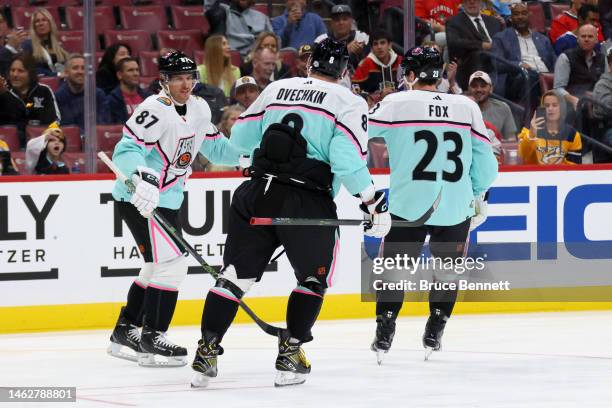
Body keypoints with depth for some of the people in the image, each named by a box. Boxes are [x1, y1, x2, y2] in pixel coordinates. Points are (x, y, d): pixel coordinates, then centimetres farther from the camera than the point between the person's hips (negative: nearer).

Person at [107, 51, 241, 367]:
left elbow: (214, 147, 18)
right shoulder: (155, 110, -21)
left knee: (158, 267, 18)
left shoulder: (198, 109, 7)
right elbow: (126, 149, -28)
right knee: (171, 264, -14)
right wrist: (142, 177, -45)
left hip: (167, 198, 10)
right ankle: (152, 341, -7)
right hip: (140, 199, -10)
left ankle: (125, 331, 30)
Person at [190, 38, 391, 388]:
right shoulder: (349, 102, 1)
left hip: (256, 195, 3)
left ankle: (207, 350, 3)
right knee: (313, 278, 16)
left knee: (237, 274, 10)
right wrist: (373, 203, -5)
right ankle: (290, 355, 8)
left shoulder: (278, 88, 14)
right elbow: (348, 159, -12)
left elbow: (240, 139, 20)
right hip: (308, 202, -3)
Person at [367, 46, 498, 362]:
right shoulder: (467, 107, 4)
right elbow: (486, 164, 8)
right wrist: (478, 197, 24)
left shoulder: (396, 104, -3)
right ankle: (433, 335, 22)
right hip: (455, 210, 2)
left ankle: (384, 334, 10)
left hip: (408, 208, -2)